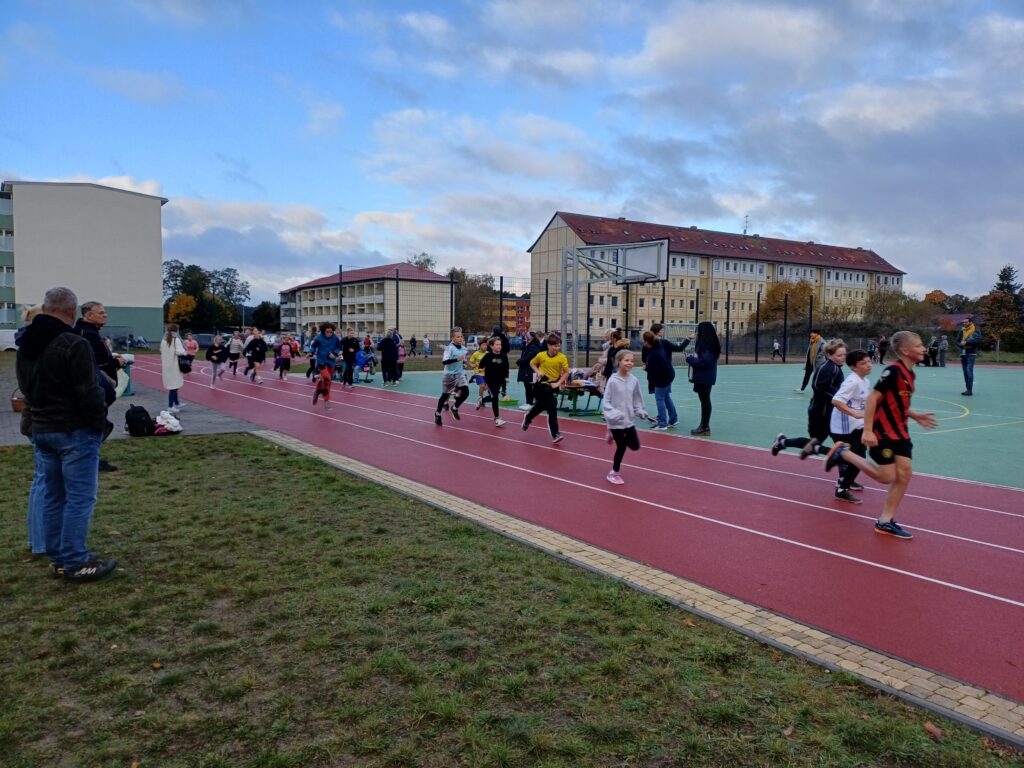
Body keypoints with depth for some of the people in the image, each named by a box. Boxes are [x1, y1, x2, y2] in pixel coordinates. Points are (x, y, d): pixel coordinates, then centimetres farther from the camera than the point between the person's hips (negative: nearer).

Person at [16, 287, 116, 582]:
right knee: (80, 497, -3)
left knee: (51, 496, 13)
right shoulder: (74, 344, -18)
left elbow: (26, 387, 20)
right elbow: (88, 391, -18)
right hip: (75, 431, -8)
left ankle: (57, 557, 21)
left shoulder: (25, 344, 11)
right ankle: (75, 563, -1)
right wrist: (100, 423, -7)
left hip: (40, 429, 9)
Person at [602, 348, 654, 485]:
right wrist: (614, 414, -25)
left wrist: (640, 411, -2)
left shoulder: (634, 380, -1)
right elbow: (605, 401, -14)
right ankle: (614, 473, 23)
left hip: (629, 420, 5)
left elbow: (637, 399, 11)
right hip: (616, 422, -5)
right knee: (621, 447, 2)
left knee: (635, 446, 7)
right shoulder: (613, 381, -15)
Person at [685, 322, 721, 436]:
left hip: (705, 378, -10)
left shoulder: (708, 345, -18)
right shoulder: (704, 343, 12)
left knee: (705, 401, -3)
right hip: (702, 377, 10)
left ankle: (705, 427, 3)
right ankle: (704, 425, 22)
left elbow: (705, 361, -23)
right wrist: (693, 359, 0)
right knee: (704, 400, 14)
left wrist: (690, 360, -14)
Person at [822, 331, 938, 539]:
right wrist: (868, 430, -26)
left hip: (900, 432, 9)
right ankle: (842, 453, 13)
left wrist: (916, 416, 12)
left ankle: (885, 522, 11)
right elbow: (873, 398, -22)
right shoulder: (893, 370, -18)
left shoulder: (910, 374, 9)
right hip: (883, 432, -9)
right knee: (887, 477, -3)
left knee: (904, 474, 3)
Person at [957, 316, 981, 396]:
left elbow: (978, 340, -17)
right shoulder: (962, 331, 12)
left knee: (969, 370, -13)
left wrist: (967, 342, -19)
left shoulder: (976, 330, -4)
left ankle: (970, 390, -13)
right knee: (965, 371, 8)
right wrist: (962, 345, -10)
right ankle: (967, 389, 15)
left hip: (971, 354, -6)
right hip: (963, 354, 6)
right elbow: (957, 341, 11)